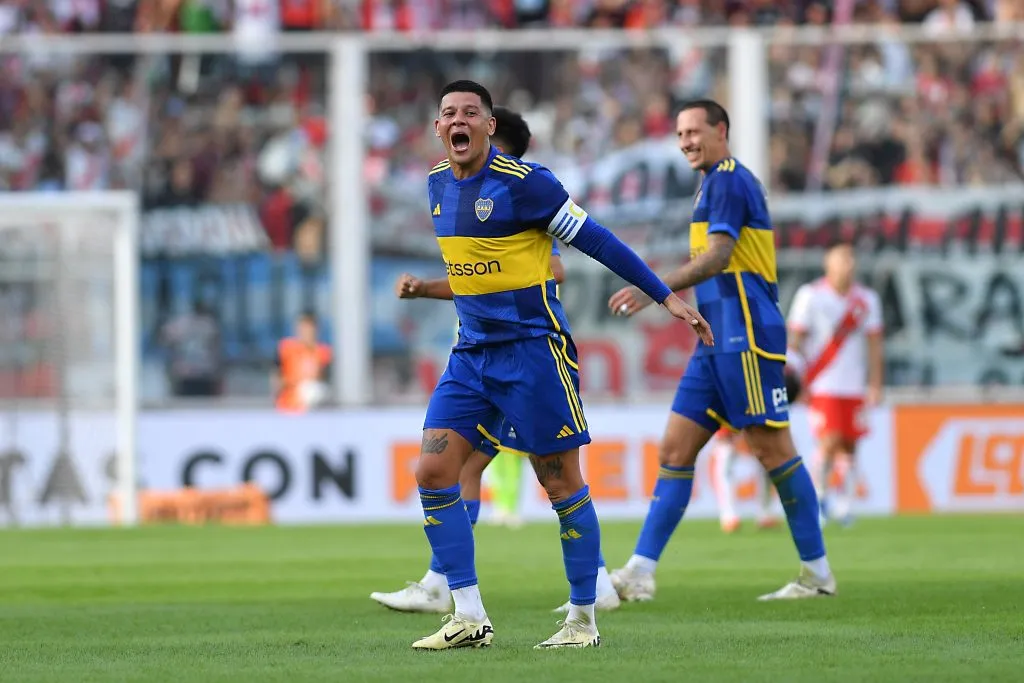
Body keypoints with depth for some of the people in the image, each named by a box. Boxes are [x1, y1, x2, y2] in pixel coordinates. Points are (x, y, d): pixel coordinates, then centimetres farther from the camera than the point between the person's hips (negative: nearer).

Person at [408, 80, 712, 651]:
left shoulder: (523, 183, -14)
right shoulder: (437, 185, 8)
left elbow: (596, 240, -9)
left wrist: (667, 296, -8)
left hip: (532, 347, -7)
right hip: (471, 353, 7)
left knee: (563, 484, -1)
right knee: (433, 471, -5)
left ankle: (583, 619, 10)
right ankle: (469, 618, 0)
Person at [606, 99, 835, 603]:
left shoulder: (728, 180, -9)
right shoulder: (718, 183, 22)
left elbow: (716, 258, -21)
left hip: (746, 335, -10)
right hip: (719, 340, 10)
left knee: (772, 449, -6)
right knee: (676, 449, 2)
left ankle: (817, 573, 2)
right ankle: (640, 573, -2)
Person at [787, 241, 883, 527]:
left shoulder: (866, 300, 6)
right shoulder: (811, 296, -4)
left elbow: (873, 344, 9)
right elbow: (795, 340, -1)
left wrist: (875, 385, 4)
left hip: (854, 385, 4)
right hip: (822, 385, -4)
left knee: (849, 445, 2)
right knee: (830, 442, -13)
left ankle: (844, 505, 9)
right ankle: (817, 497, 7)